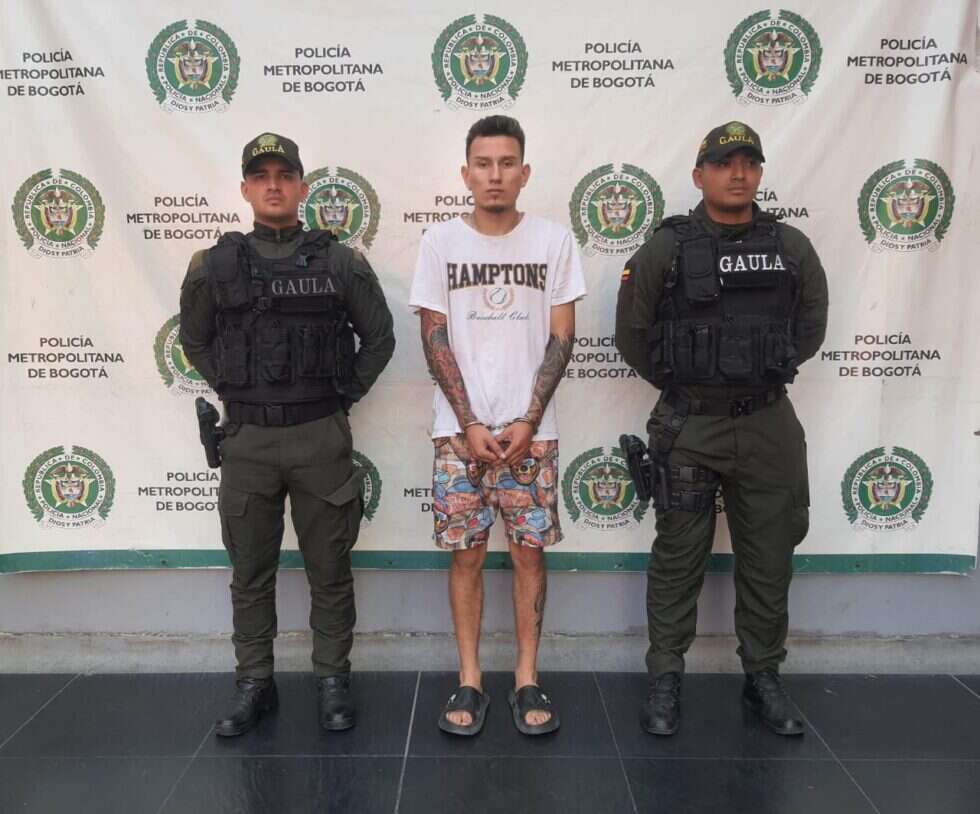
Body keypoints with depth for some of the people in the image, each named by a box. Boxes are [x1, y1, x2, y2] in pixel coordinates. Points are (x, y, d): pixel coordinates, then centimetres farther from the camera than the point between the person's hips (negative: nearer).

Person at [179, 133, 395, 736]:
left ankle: (333, 679, 25)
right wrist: (235, 394, 7)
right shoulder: (214, 266, 3)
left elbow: (379, 338, 8)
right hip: (246, 441, 2)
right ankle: (255, 683, 28)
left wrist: (344, 395, 2)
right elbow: (195, 341, 16)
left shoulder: (341, 262, 0)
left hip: (322, 438, -1)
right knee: (251, 571, 12)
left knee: (330, 569, 9)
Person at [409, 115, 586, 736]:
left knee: (530, 550, 5)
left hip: (532, 430, 0)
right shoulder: (441, 241, 2)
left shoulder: (554, 240, 1)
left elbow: (561, 338, 0)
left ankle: (528, 680, 19)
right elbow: (435, 339, 0)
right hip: (460, 429, 0)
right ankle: (470, 681, 18)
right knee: (467, 553, 5)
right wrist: (469, 425, -8)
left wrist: (527, 422, -8)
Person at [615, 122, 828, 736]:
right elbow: (632, 332, 2)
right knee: (678, 558, 6)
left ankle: (764, 676, 28)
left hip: (768, 426, 3)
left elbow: (812, 322, 17)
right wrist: (679, 382, 7)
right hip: (689, 427, -2)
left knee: (769, 559, 11)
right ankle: (666, 678, 21)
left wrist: (771, 373, 13)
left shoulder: (792, 247, 4)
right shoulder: (667, 248, -5)